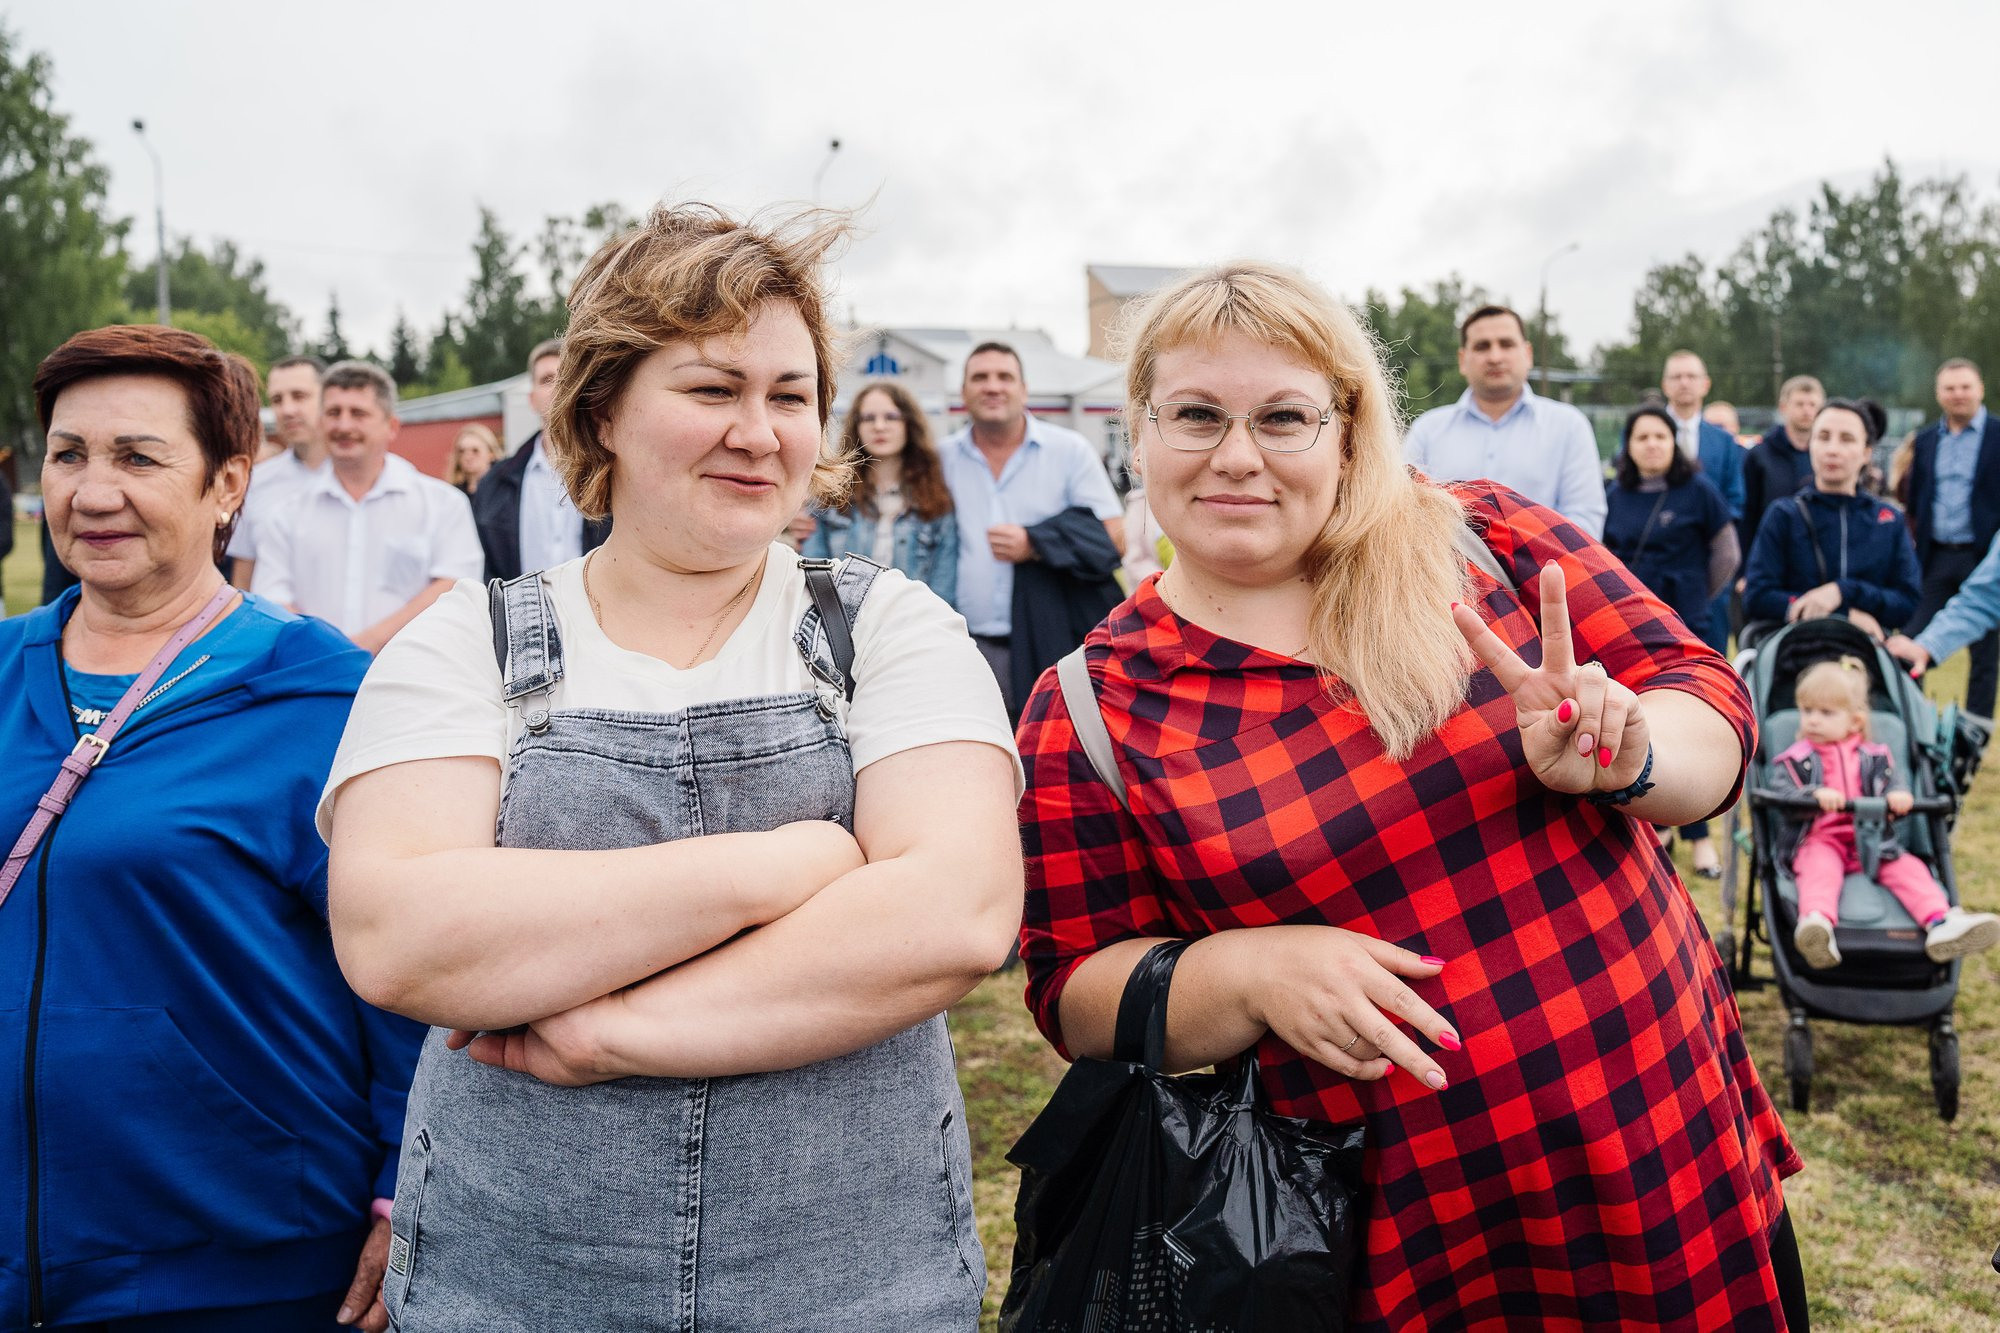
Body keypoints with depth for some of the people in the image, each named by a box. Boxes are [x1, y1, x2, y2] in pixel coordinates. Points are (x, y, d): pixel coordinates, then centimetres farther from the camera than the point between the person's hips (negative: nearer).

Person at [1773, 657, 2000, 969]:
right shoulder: (1795, 759, 10)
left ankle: (1941, 923, -37)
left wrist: (1899, 796, -20)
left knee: (1907, 868, -20)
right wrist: (1815, 795, -26)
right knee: (1819, 868, -35)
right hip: (1818, 841, -4)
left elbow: (1893, 781, 5)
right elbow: (1781, 793, -6)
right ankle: (1816, 922, -62)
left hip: (1871, 842, 4)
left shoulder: (1873, 757, 18)